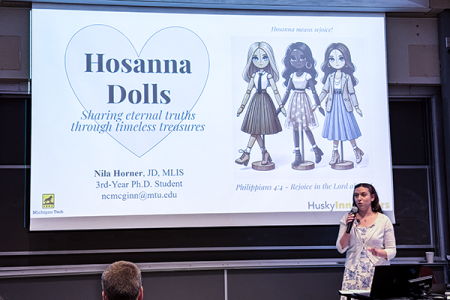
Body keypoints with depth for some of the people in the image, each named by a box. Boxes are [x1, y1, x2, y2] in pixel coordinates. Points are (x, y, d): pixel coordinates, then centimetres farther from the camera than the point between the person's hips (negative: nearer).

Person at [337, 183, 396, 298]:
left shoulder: (384, 220, 3)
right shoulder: (348, 218, 7)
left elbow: (392, 251, 5)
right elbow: (341, 248, 5)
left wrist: (379, 252, -16)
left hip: (377, 273, -1)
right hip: (353, 273, 1)